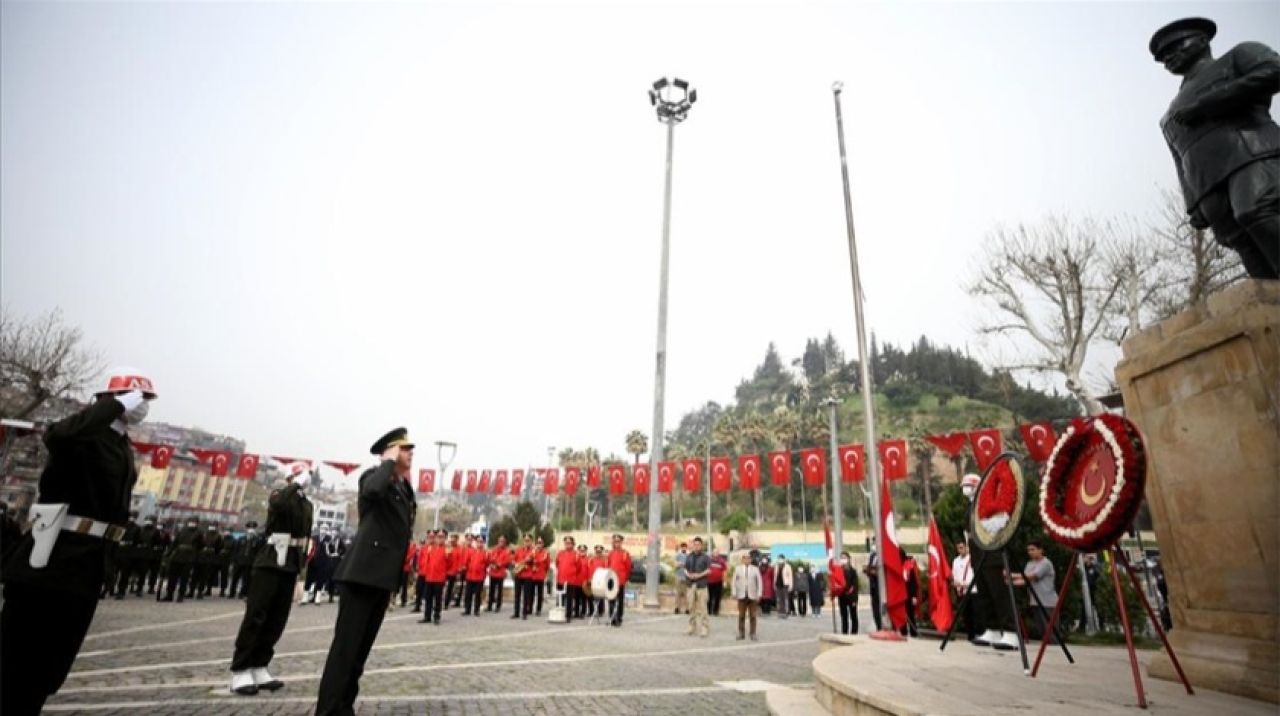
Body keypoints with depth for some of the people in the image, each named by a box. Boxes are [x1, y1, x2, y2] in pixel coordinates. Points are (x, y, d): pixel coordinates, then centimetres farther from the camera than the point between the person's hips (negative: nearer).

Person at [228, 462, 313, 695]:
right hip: (271, 562, -6)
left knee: (277, 619, 6)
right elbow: (279, 504, -31)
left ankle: (258, 668, 14)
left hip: (291, 565, 6)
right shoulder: (278, 495, -4)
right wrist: (297, 483, -20)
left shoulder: (307, 504, 14)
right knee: (255, 615, -6)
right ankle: (240, 672, 0)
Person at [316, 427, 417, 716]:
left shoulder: (405, 489, 16)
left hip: (383, 577, 8)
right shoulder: (373, 476, -6)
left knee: (361, 647, 13)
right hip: (363, 573, -8)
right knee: (346, 644, -6)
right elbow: (373, 490, -34)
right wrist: (390, 462, -17)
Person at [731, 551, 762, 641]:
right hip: (741, 596, 0)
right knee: (741, 615, 2)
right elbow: (734, 581, 6)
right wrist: (734, 593, -1)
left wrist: (759, 594, -2)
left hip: (752, 596, 0)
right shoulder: (738, 569, 6)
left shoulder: (755, 569, 6)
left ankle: (753, 634, 12)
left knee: (752, 616, 3)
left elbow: (759, 582, 4)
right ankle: (741, 633, 10)